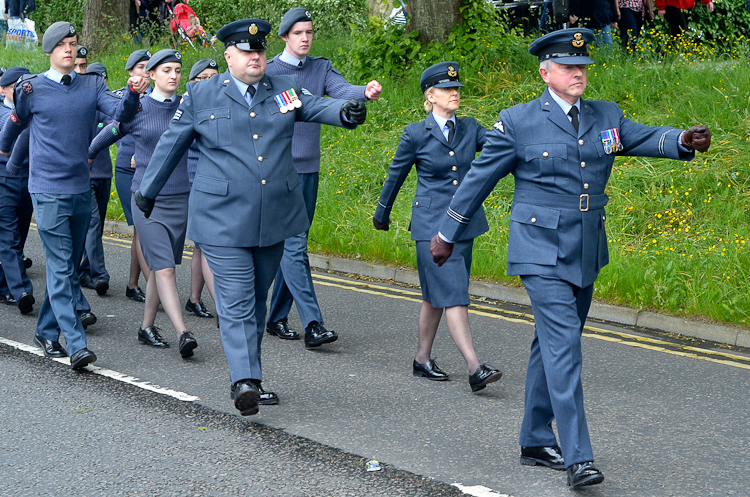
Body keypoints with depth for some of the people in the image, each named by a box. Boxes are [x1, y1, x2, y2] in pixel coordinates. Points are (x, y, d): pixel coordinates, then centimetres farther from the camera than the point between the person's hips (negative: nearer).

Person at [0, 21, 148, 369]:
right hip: (48, 190, -4)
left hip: (81, 188, 4)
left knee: (69, 267, 12)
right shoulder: (32, 87, -2)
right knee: (60, 268, -11)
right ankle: (77, 345, -16)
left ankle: (47, 331, 26)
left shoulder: (92, 85, 5)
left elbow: (121, 113, -9)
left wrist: (133, 94, -27)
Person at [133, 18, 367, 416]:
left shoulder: (285, 89, 9)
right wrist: (147, 191, 19)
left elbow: (318, 107, -6)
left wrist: (346, 111, -29)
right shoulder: (201, 95, 3)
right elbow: (172, 144, 11)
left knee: (258, 296, 13)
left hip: (276, 216, 4)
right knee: (236, 301, -11)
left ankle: (247, 369, 27)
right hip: (223, 218, -3)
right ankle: (245, 381, -18)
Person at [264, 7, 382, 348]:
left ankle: (277, 319, 21)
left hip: (308, 169, 5)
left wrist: (366, 92, -33)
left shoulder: (321, 68, 7)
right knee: (294, 245, -12)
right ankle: (312, 324, -18)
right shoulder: (267, 73, -4)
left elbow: (342, 91, -12)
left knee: (293, 245, 11)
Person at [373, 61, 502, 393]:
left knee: (436, 296, 13)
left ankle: (422, 359, 26)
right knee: (453, 294, -12)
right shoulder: (416, 135, -4)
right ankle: (474, 369, -18)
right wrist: (382, 214, 17)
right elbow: (395, 175, 7)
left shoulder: (470, 129, 7)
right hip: (431, 224, -5)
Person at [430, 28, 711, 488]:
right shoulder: (518, 122, -4)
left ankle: (536, 442, 27)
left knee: (555, 345, 15)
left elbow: (647, 138, -1)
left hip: (586, 254, 6)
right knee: (563, 346, -15)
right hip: (542, 252, -6)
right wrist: (447, 234, 7)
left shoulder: (606, 117, 10)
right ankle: (578, 458, -17)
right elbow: (479, 178, 2)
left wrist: (684, 141, -24)